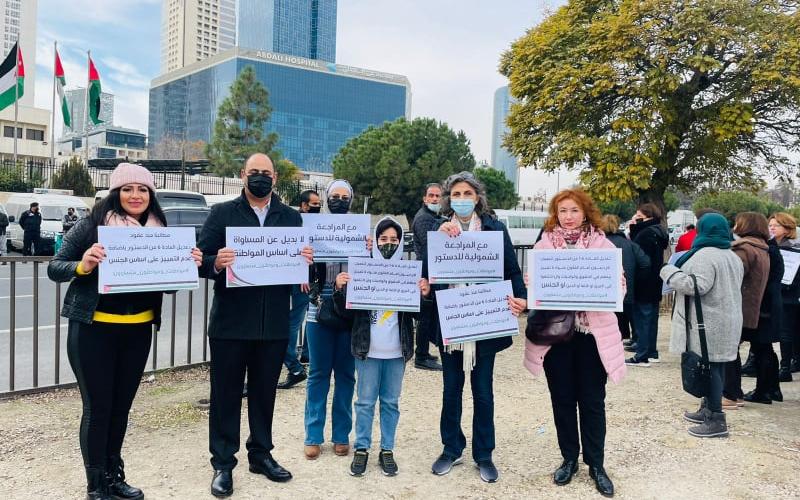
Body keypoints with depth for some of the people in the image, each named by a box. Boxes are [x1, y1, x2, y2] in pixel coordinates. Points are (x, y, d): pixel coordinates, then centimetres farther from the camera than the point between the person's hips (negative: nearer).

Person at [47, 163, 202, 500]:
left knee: (121, 406, 14)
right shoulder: (91, 224, -7)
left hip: (139, 331, 4)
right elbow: (54, 269, -6)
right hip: (93, 329, -4)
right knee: (97, 407, 2)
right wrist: (83, 266, -26)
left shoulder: (159, 231, 4)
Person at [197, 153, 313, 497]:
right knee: (226, 393, 7)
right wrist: (216, 263, -25)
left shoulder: (292, 218, 9)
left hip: (273, 323, 3)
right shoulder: (222, 214, 1)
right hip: (230, 321, -2)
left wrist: (306, 261, -14)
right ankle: (223, 463, 20)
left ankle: (261, 455, 31)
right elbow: (202, 261, -4)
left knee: (264, 392, 15)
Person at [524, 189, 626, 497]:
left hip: (592, 331, -1)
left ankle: (596, 464, 21)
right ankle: (569, 458, 26)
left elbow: (618, 284, 0)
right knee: (562, 398, 10)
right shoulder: (544, 244, 5)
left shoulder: (602, 244, 1)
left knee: (592, 400, 6)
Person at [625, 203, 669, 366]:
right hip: (654, 285, 10)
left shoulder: (647, 233, -16)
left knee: (642, 318, -5)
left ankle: (642, 356, -2)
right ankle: (651, 352, 22)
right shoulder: (658, 232, 13)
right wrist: (634, 228, 4)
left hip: (644, 284, -10)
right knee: (651, 318, 15)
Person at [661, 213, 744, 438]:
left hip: (709, 323, -10)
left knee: (708, 367, -6)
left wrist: (670, 272, -13)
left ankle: (716, 419, -4)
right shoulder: (733, 257, 16)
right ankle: (708, 409, 27)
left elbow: (697, 285, -26)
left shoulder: (705, 256, -17)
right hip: (727, 320, 10)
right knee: (716, 366, 15)